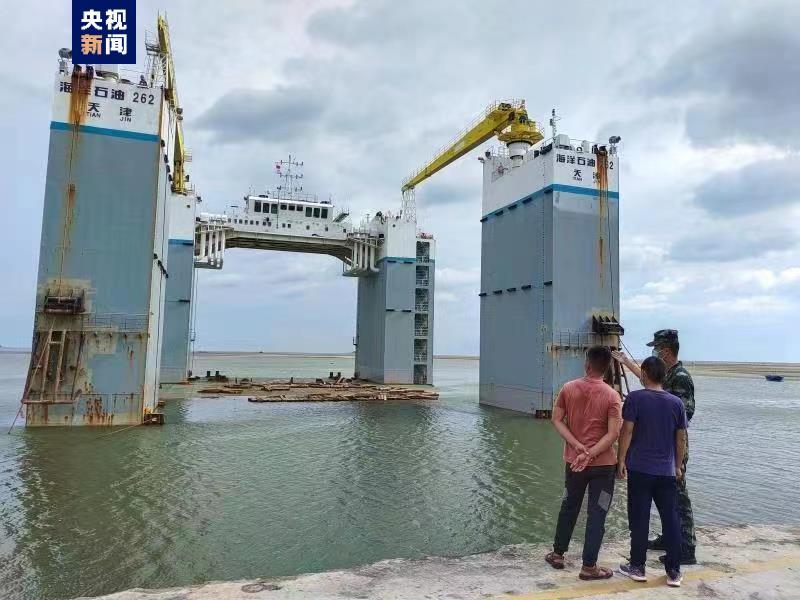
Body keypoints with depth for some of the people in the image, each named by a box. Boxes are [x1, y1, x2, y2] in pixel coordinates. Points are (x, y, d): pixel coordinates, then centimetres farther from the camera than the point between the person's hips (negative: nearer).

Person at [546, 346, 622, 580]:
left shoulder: (568, 388, -3)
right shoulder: (611, 395, -11)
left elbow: (556, 420, -5)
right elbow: (613, 434, -18)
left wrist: (577, 445, -10)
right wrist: (590, 454, -18)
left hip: (574, 461, 3)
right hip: (603, 464, -3)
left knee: (569, 507, 19)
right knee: (596, 514, 6)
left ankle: (557, 554, 29)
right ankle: (589, 566, 10)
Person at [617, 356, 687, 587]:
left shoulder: (635, 398, -9)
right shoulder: (676, 402, 2)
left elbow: (627, 432, -11)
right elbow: (681, 438, 7)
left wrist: (621, 461, -2)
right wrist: (678, 465, 19)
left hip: (640, 469, -3)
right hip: (667, 471, 3)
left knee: (639, 519, 6)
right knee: (671, 520, 11)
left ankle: (637, 567, 15)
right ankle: (674, 572, 17)